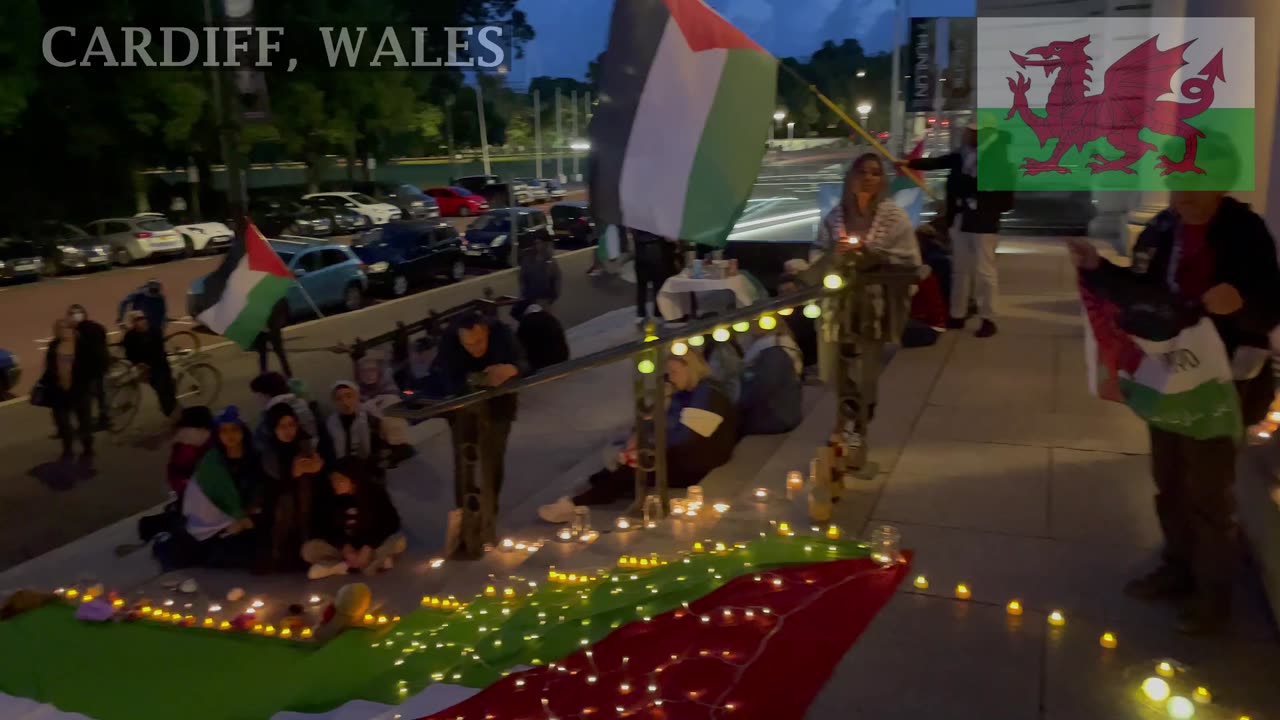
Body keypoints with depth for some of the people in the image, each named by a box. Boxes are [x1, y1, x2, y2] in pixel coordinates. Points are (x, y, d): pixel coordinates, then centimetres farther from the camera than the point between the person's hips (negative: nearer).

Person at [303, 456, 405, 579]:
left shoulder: (375, 493, -13)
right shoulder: (331, 497, -13)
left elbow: (392, 522, -13)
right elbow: (321, 528, -7)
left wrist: (369, 547, -23)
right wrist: (344, 546, -21)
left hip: (371, 545, -1)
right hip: (342, 547, 1)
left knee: (399, 541, -28)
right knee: (308, 549, -25)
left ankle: (343, 566, -28)